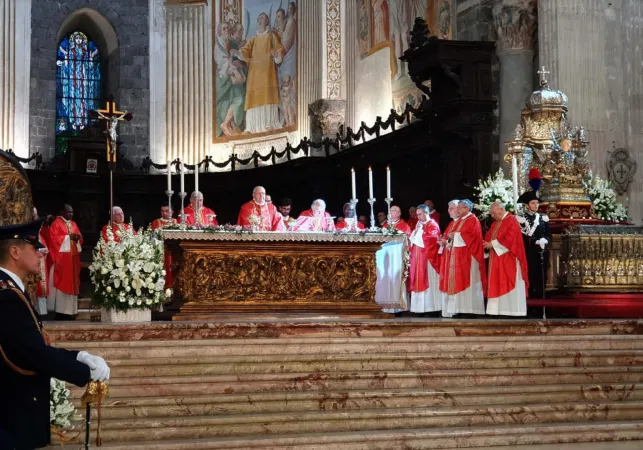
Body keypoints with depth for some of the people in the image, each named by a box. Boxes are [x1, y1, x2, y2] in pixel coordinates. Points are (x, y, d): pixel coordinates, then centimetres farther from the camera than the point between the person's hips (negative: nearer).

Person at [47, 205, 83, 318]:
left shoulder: (73, 224, 17)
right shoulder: (56, 223, -4)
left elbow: (80, 238, 16)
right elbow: (53, 238, -14)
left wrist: (77, 237, -7)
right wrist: (69, 237, -16)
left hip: (73, 257, 7)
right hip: (61, 257, -7)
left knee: (71, 282, 5)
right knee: (61, 282, -8)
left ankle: (68, 310, 8)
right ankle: (60, 310, -7)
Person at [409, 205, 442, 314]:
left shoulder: (433, 225, -7)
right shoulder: (419, 224, 18)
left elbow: (431, 240, -21)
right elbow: (413, 239, 21)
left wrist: (421, 230, -14)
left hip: (427, 258, -8)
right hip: (417, 258, 8)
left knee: (428, 282, -8)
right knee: (418, 281, 6)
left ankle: (430, 307, -6)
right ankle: (420, 307, 8)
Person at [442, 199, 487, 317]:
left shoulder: (473, 220, -6)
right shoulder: (460, 221, 19)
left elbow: (472, 236, -18)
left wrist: (456, 235, -12)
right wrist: (452, 236, 0)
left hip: (467, 256, -9)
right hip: (457, 255, 9)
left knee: (468, 282, -10)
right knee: (458, 281, 4)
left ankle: (471, 309, -9)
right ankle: (461, 308, 4)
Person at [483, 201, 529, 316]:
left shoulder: (511, 221, -10)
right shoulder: (495, 223, 16)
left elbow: (510, 239, -20)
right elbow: (489, 237, 17)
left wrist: (493, 244, -15)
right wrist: (487, 243, -5)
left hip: (509, 259, -8)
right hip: (497, 259, 8)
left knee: (509, 284, -7)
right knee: (497, 285, 5)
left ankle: (513, 310, -4)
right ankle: (499, 310, 5)